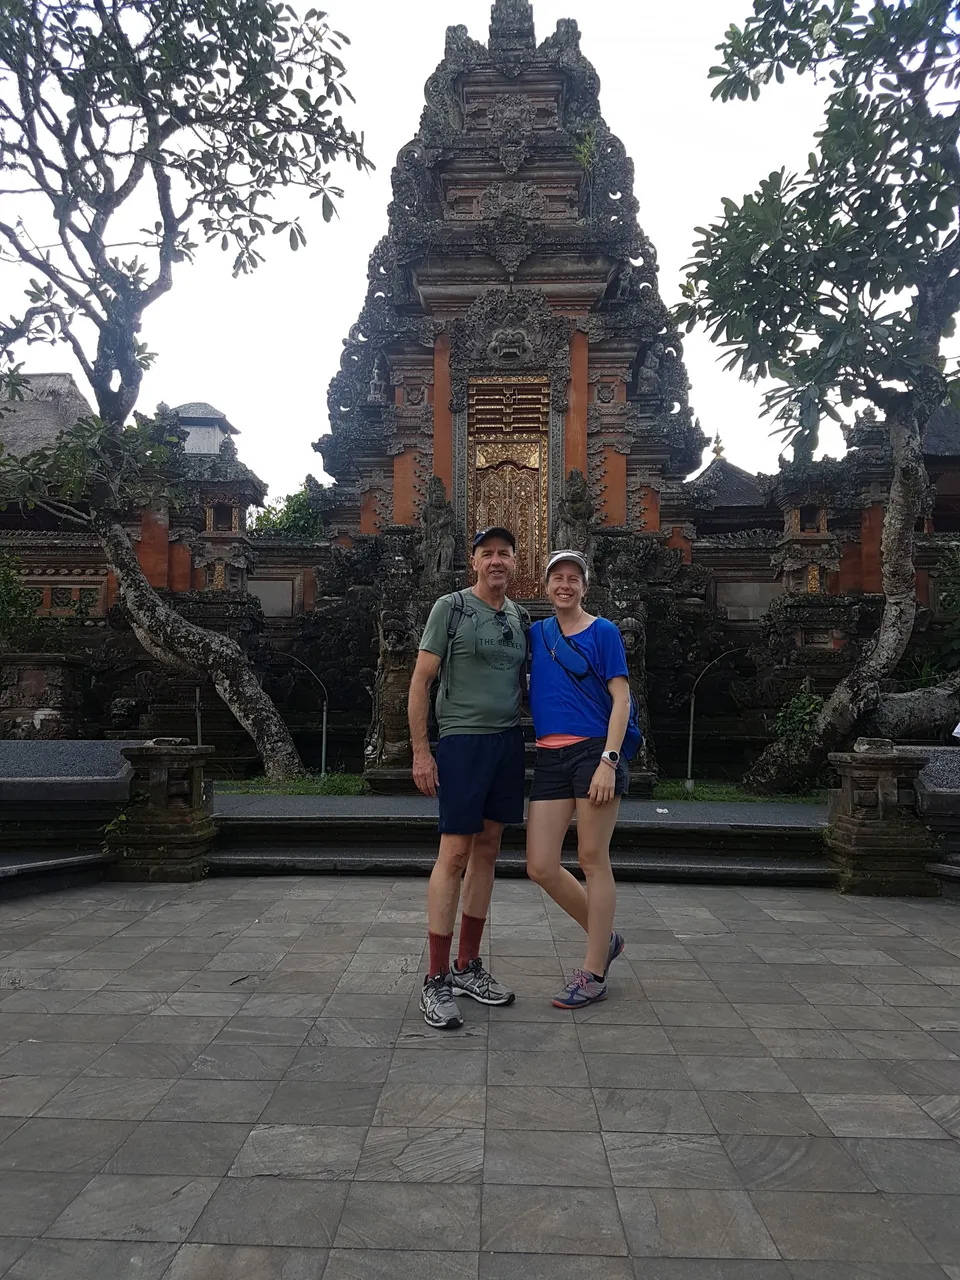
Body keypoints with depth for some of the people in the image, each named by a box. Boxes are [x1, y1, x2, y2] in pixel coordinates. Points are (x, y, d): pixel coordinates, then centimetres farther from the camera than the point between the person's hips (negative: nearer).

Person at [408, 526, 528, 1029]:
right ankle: (436, 979, 1)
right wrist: (420, 751, -11)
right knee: (454, 854, -7)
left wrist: (527, 734, 11)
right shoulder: (451, 607, -4)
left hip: (508, 741, 6)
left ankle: (468, 966, 21)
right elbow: (420, 680, -6)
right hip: (464, 740, -6)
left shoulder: (519, 617, 14)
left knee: (486, 852, 10)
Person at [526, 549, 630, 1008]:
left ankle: (593, 974, 13)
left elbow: (620, 700, -5)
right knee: (540, 867, 2)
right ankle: (604, 937, 25)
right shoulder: (535, 634, 14)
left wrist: (608, 761, -15)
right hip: (549, 758, 5)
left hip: (594, 751, -5)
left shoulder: (603, 632, 0)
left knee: (592, 859, 0)